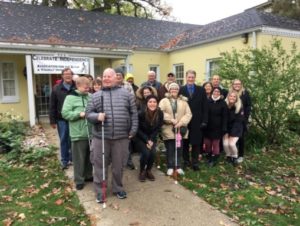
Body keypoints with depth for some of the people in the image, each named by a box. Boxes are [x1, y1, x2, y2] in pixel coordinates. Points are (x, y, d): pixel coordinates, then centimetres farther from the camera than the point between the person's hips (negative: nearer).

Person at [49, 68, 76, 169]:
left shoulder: (76, 88, -2)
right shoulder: (56, 88, 1)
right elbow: (52, 106, 0)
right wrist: (52, 120, -2)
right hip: (61, 119, 1)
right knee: (64, 140, 9)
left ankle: (73, 158, 26)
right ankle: (64, 161, 21)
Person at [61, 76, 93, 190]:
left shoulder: (91, 97, 7)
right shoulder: (70, 98, -5)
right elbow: (65, 113, -11)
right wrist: (79, 114, -19)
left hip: (91, 133, 5)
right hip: (79, 134, -4)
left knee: (89, 156, 18)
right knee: (79, 158, 6)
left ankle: (88, 175, 36)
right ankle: (79, 180, 20)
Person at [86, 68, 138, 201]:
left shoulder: (126, 94, 6)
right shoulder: (95, 96, 7)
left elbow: (133, 113, 5)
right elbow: (88, 113, 6)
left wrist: (133, 130, -1)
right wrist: (97, 116, -15)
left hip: (121, 137, 0)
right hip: (101, 137, 1)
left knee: (118, 165, 12)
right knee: (100, 165, 8)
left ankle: (118, 188, 32)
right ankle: (100, 191, 25)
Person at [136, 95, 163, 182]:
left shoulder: (160, 114, -16)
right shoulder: (141, 114, -24)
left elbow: (158, 129, -6)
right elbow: (138, 130, -13)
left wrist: (151, 140, -15)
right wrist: (147, 140, -19)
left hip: (152, 138, 3)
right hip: (140, 138, -2)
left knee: (153, 152, -19)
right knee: (146, 152, -22)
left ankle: (148, 170, 9)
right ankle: (142, 171, 6)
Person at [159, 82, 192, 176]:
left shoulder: (183, 101, 9)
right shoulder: (164, 101, 3)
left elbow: (188, 114, 1)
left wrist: (181, 122, -14)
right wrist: (171, 120, -18)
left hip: (180, 129, 2)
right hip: (168, 129, -2)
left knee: (179, 149, 9)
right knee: (170, 149, 3)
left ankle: (178, 167, 21)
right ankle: (170, 167, 16)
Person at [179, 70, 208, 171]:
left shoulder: (201, 90, 5)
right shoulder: (181, 90, 0)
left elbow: (205, 107, 2)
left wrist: (204, 120, -4)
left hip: (197, 122, 1)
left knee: (196, 142, 7)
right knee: (185, 142, 9)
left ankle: (195, 162, 17)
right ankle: (186, 161, 22)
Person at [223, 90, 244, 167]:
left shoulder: (239, 107, -14)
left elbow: (239, 121, -12)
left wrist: (232, 133, -16)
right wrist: (226, 132, -8)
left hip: (236, 129, -2)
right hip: (226, 128, 2)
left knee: (232, 144, -17)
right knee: (225, 144, -13)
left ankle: (235, 158, 11)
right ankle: (228, 156, 16)